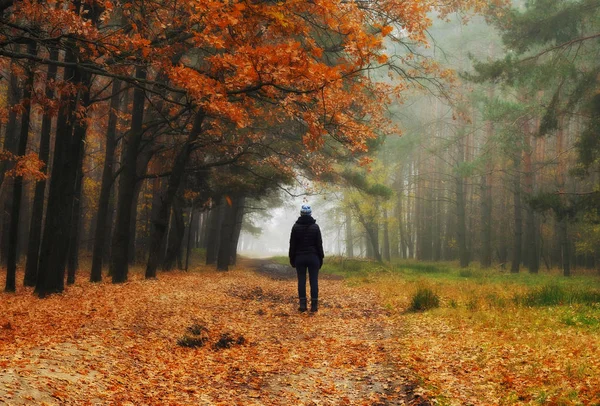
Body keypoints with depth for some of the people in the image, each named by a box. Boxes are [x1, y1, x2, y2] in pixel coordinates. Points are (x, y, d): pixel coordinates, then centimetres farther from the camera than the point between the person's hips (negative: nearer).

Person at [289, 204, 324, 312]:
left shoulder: (296, 227, -1)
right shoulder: (315, 227, -2)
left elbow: (292, 244, 2)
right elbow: (319, 244, 0)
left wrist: (292, 259, 9)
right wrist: (321, 258, 7)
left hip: (300, 258, 0)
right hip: (313, 257, 0)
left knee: (301, 281, 3)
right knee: (314, 281, 1)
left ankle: (303, 304, 0)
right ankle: (314, 305, -1)